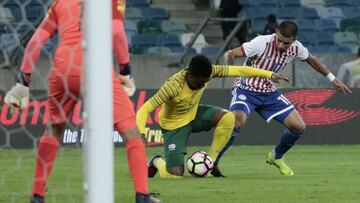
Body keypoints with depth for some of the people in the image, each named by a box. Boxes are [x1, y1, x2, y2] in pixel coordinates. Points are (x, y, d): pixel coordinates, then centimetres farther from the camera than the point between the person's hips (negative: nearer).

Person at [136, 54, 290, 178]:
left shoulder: (207, 73, -21)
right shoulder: (173, 85, -37)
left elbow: (238, 71, -12)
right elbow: (145, 109, -37)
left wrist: (270, 75, -13)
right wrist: (141, 133, -53)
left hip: (194, 114, 5)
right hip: (174, 126, -5)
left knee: (228, 118, -24)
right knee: (175, 175, -18)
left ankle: (211, 162, -6)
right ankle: (157, 162, 21)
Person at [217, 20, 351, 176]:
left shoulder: (296, 48, -9)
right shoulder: (262, 43, -26)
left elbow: (311, 60, 15)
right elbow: (229, 54, -24)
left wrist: (332, 79, 19)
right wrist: (230, 62, -43)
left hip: (269, 93, 6)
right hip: (246, 90, -6)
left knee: (298, 127, -1)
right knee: (237, 122, -33)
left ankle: (276, 157, 27)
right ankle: (212, 162, -17)